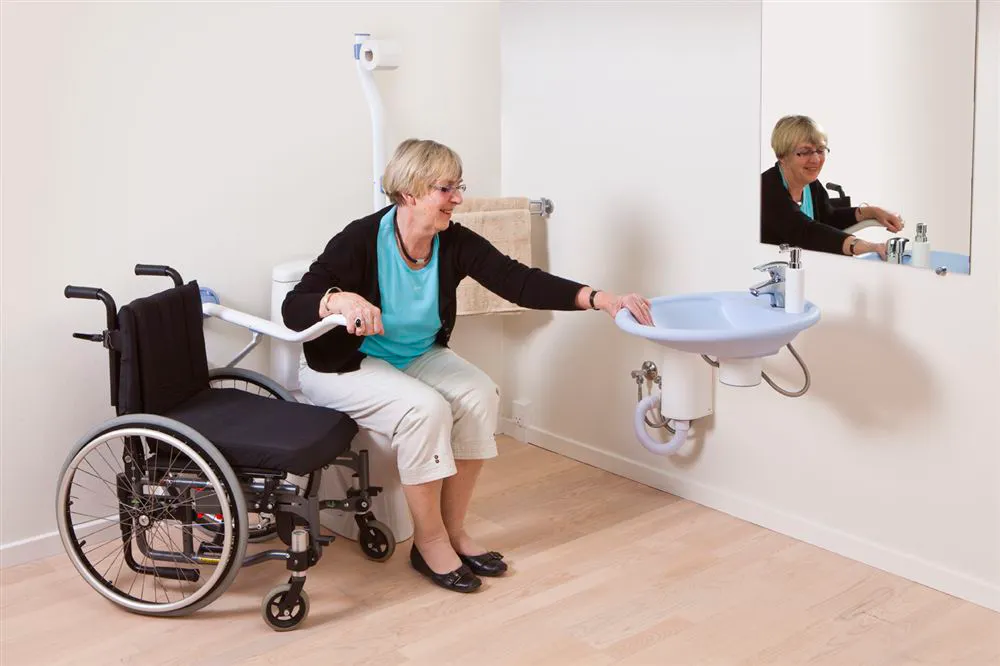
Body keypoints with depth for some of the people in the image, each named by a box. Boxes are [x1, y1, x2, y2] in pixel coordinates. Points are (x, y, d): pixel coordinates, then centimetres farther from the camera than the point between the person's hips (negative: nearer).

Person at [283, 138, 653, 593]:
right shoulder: (361, 241, -24)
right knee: (425, 408, -30)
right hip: (344, 365, -5)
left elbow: (520, 281, -20)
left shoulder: (455, 244, -12)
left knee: (479, 395, -20)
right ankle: (429, 542, -11)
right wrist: (339, 299, -48)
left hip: (418, 356, 6)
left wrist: (597, 298, -31)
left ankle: (453, 530, -5)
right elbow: (293, 309, -27)